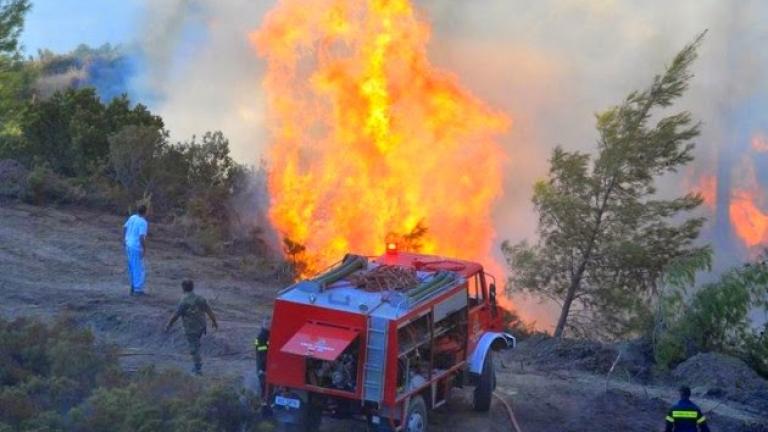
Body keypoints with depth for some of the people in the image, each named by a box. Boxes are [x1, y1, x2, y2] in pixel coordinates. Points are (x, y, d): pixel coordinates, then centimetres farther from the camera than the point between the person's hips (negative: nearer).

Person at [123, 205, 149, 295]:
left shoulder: (132, 218, 4)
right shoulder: (143, 222, -19)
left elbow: (124, 227, 16)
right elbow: (142, 237, -25)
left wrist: (124, 239, 30)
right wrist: (145, 249, -16)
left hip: (129, 245, 8)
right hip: (136, 247, -8)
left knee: (132, 267, 17)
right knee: (139, 269, 0)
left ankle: (133, 286, 26)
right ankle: (138, 290, 2)